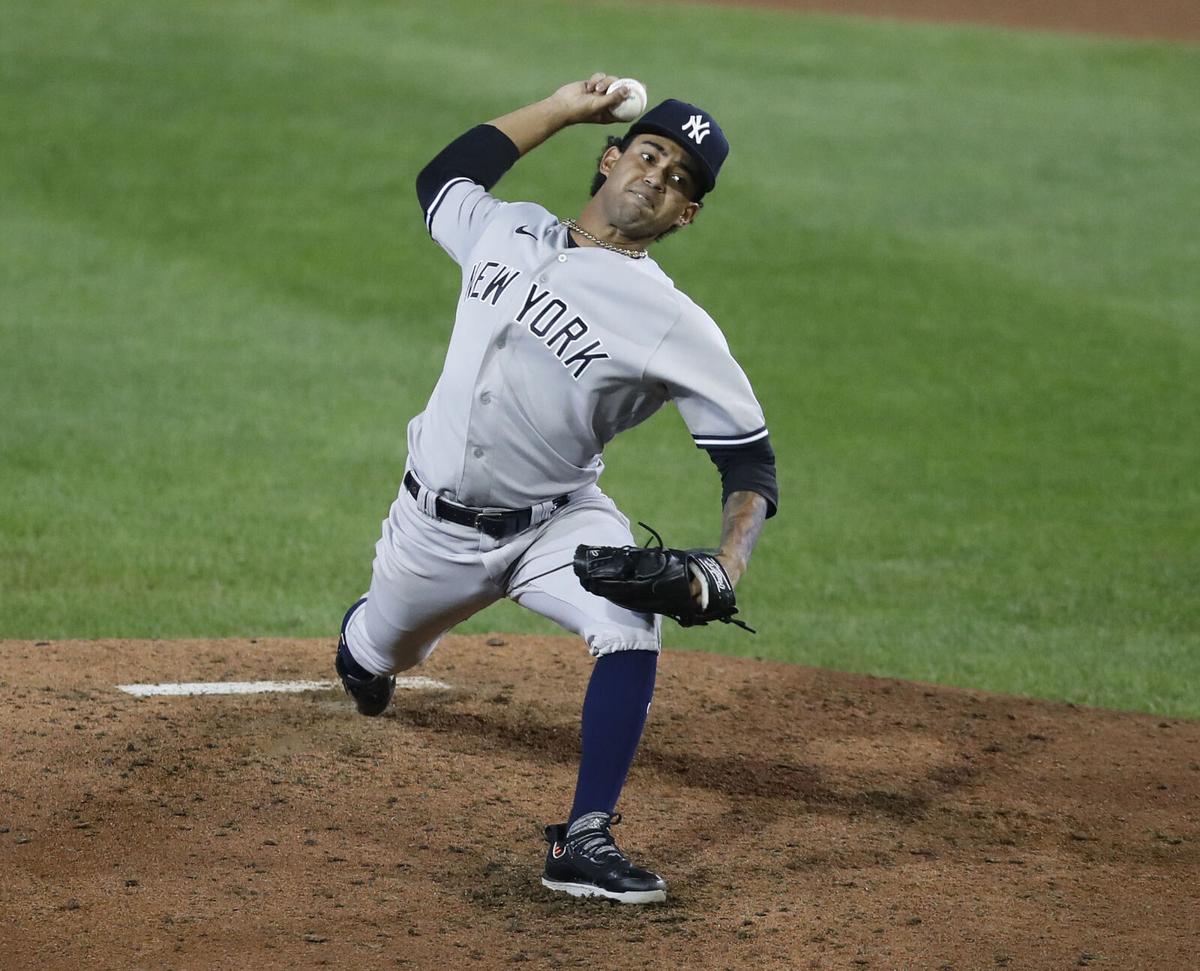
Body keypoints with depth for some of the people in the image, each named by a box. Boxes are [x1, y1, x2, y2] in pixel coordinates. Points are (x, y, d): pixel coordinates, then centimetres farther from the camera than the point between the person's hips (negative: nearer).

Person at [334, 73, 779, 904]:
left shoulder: (677, 327, -16)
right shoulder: (506, 232, -1)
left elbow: (750, 461, -15)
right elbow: (441, 176, 19)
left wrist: (731, 557, -35)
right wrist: (563, 109, 11)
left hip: (555, 522, -3)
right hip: (435, 525, 4)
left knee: (631, 624, -32)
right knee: (376, 654, 23)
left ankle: (583, 843, -28)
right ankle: (368, 637, 64)